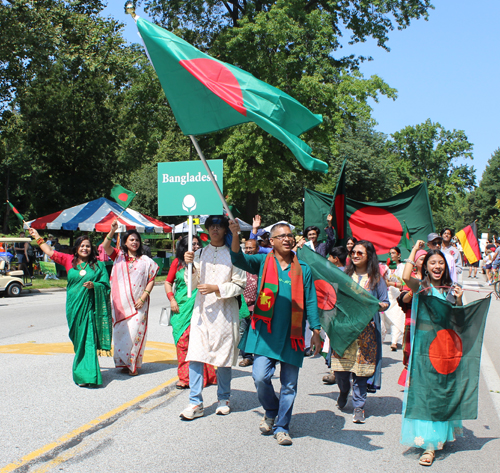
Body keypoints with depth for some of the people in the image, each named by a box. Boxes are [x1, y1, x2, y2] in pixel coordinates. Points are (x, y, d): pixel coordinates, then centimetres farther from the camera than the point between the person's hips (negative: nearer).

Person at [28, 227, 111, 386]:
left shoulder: (97, 265, 3)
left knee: (87, 339, -8)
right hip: (74, 306, 3)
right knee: (78, 339, 7)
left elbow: (105, 285, 2)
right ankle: (82, 369, 21)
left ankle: (87, 374, -8)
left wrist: (94, 285, -17)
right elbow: (50, 252, 16)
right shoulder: (69, 260, 9)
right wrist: (37, 237, 22)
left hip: (89, 306, -3)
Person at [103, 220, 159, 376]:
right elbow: (106, 246, -8)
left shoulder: (145, 261, 6)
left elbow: (151, 281, 3)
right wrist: (112, 231, -23)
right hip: (120, 303, 1)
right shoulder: (119, 256, 8)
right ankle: (123, 362, 16)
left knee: (135, 332, -5)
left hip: (138, 304, -1)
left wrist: (143, 298, -8)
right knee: (121, 331, 5)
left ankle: (133, 364, 6)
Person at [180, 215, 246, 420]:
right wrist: (189, 265, -11)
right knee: (194, 356, -5)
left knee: (224, 357, 6)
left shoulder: (233, 254, -1)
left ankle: (223, 399, 23)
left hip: (225, 311, -2)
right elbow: (192, 283, 7)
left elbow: (239, 285, -4)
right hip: (202, 310, 2)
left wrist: (216, 288, -14)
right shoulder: (200, 253, 9)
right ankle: (195, 403, 2)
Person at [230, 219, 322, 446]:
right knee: (260, 377, -10)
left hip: (292, 334, 1)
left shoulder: (303, 269, 7)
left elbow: (310, 301, 8)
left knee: (289, 384, 5)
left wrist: (316, 331, 5)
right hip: (266, 331, -1)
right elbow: (239, 260, -12)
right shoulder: (263, 262, 4)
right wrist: (235, 235, -29)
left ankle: (281, 427, 21)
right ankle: (271, 411, 20)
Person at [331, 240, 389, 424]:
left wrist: (379, 305, -13)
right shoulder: (344, 274, 11)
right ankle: (343, 391, 30)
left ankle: (359, 405, 9)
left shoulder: (376, 278, 5)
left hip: (366, 328, -2)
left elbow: (385, 302, 7)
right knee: (341, 362, -1)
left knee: (361, 365, -4)